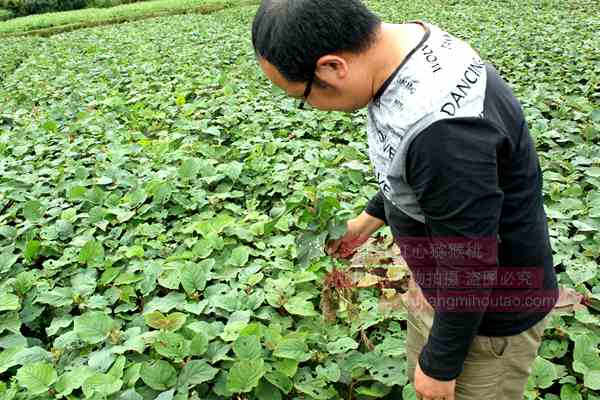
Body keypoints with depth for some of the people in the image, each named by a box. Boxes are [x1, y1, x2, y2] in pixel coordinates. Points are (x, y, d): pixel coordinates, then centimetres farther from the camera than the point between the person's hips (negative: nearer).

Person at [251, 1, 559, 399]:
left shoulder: (441, 126, -37)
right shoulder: (405, 42, -7)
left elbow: (469, 271, -27)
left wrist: (442, 364, -12)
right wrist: (372, 217, 16)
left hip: (489, 308, -8)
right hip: (440, 276, 8)